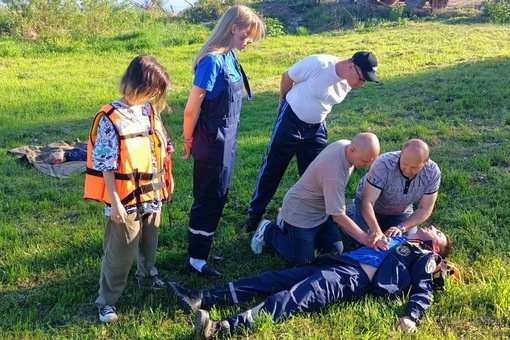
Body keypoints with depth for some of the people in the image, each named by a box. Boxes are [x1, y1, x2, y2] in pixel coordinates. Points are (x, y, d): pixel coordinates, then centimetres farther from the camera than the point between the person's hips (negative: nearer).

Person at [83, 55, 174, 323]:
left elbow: (161, 147, 13)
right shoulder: (110, 119, -18)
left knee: (150, 242, 23)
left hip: (152, 193, 6)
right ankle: (106, 300, 19)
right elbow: (106, 164, -18)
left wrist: (166, 180, 16)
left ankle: (148, 276, 48)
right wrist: (114, 201, -18)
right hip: (126, 199, -6)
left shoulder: (150, 111, 2)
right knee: (121, 252, 3)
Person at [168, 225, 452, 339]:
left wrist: (411, 317, -16)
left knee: (296, 298, -30)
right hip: (337, 263, 8)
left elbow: (424, 290, 0)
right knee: (273, 279, -8)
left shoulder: (425, 257, 17)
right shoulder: (396, 238, 38)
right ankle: (202, 300, -15)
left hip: (357, 278, -8)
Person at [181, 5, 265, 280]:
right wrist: (189, 141, -5)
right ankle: (196, 259, 18)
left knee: (217, 198, 19)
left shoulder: (230, 58, 6)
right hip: (211, 145, -8)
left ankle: (200, 245, 35)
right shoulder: (213, 61, -21)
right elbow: (191, 109, -19)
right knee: (208, 200, 3)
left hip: (225, 142, 8)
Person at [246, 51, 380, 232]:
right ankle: (255, 214, 16)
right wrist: (284, 101, 3)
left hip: (316, 127, 6)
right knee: (272, 168, 3)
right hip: (291, 120, -5)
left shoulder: (348, 82, -8)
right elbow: (287, 77, -12)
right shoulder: (318, 64, -28)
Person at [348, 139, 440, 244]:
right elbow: (367, 202, -41)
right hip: (371, 206, -3)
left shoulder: (433, 172, -28)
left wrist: (401, 228, -35)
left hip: (401, 211, 3)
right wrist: (377, 232, -56)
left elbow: (425, 210, -20)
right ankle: (351, 215, 19)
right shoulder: (384, 164, -39)